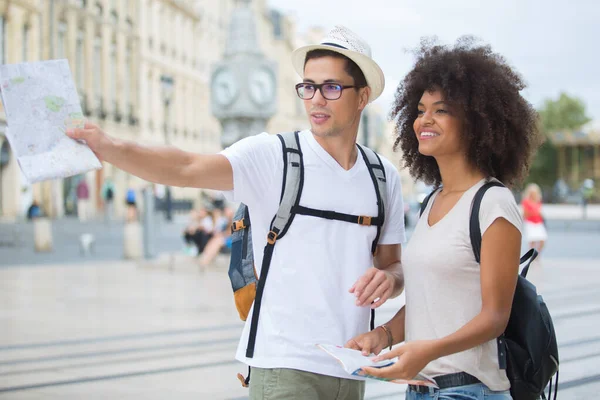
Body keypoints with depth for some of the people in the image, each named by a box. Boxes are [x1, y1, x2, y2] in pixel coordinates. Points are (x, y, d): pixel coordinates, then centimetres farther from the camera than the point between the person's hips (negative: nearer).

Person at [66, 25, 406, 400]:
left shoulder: (385, 177, 8)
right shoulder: (272, 155, -8)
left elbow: (392, 265, 14)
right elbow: (187, 168, -24)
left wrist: (387, 278, -10)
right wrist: (107, 145, -39)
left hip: (350, 370, 5)